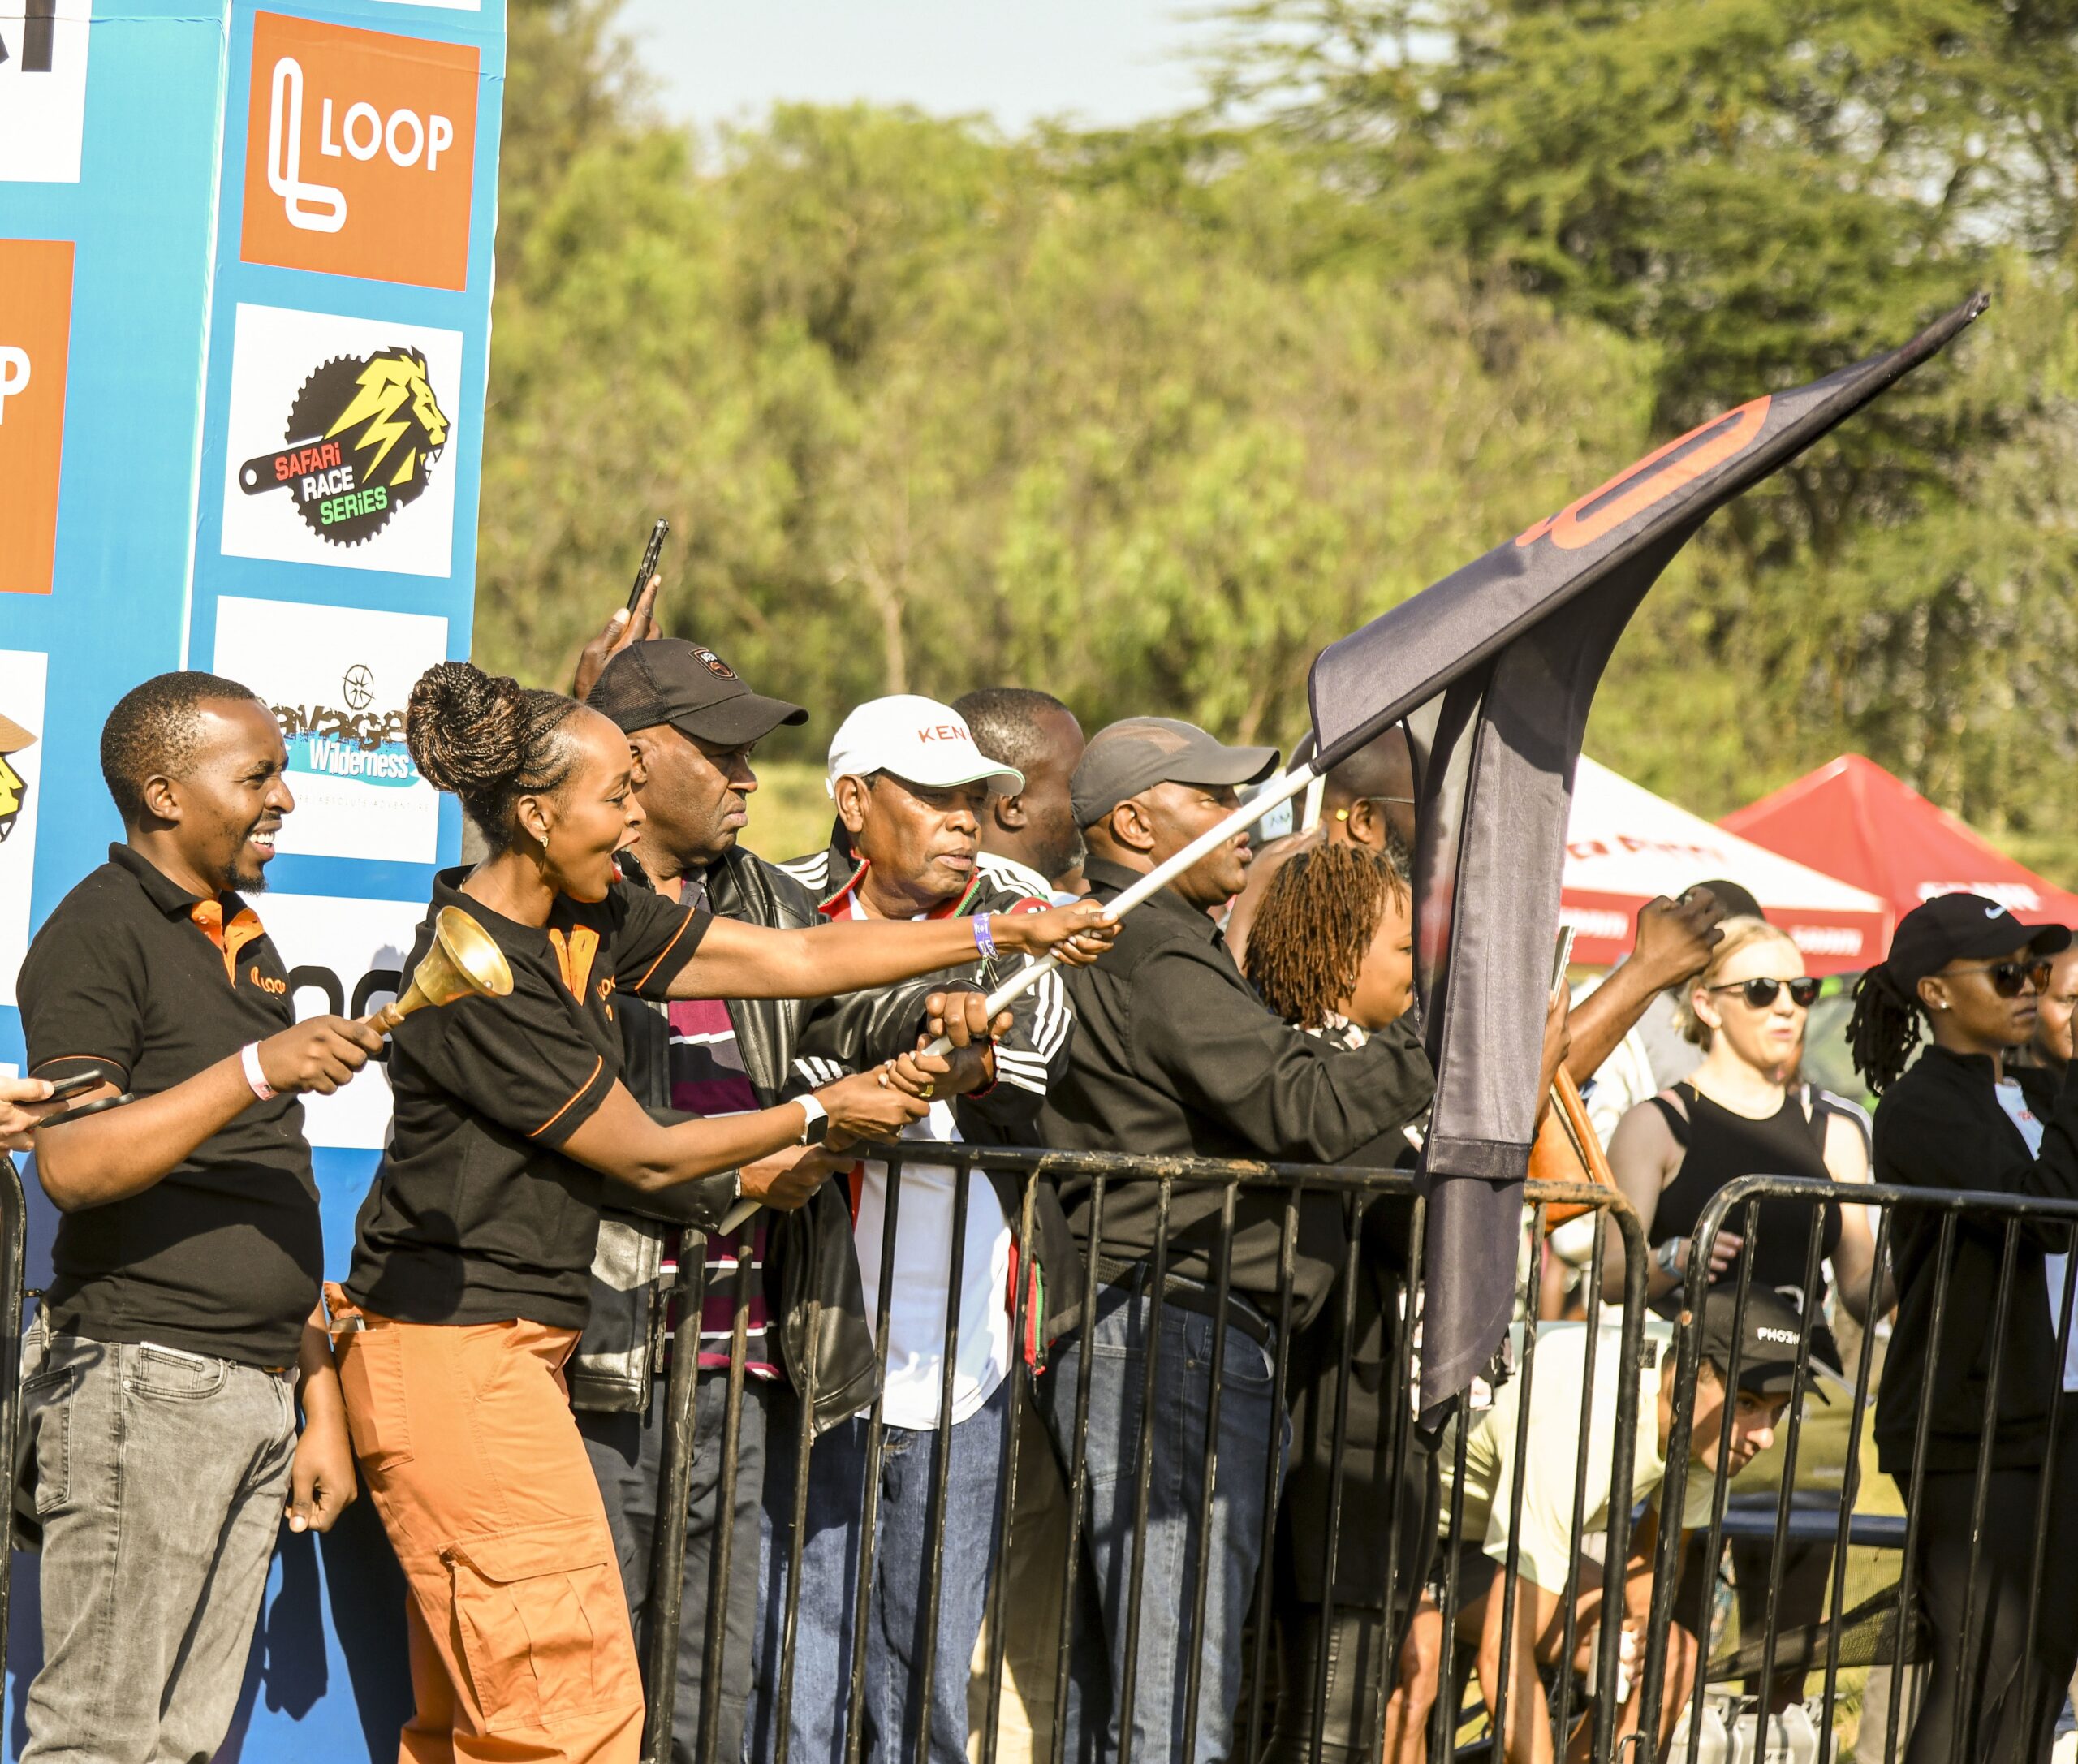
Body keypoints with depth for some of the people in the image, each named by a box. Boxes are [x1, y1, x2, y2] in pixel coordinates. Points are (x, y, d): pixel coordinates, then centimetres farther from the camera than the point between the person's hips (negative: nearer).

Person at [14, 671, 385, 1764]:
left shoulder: (246, 949, 20)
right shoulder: (97, 934, -7)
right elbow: (73, 1165, -20)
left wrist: (321, 1407, 19)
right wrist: (256, 1071, -25)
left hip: (257, 1391, 8)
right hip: (141, 1382, -8)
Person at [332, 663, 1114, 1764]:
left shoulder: (587, 923, 9)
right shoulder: (479, 978, -19)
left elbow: (791, 959, 11)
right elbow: (648, 1155, -11)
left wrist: (1004, 935, 9)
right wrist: (820, 1117, 2)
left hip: (517, 1343, 10)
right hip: (459, 1350, -10)